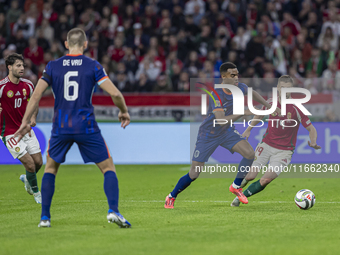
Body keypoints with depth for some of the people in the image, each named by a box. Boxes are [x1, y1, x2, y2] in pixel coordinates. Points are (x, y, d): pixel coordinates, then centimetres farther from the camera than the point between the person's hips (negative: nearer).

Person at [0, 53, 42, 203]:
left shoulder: (27, 85, 1)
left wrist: (33, 117, 2)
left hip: (26, 130, 6)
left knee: (39, 162, 5)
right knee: (30, 164, -11)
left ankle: (27, 179, 38)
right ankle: (36, 193, 14)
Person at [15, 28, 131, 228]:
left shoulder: (53, 66, 5)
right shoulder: (93, 66, -1)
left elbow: (36, 95, 2)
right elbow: (115, 93, -7)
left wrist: (25, 122, 10)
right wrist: (124, 112, 11)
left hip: (60, 128, 2)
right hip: (86, 127, -2)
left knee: (50, 168, 21)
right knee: (108, 167, 7)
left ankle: (45, 217, 14)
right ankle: (113, 211, -12)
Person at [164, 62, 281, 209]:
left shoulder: (240, 88, -10)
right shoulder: (216, 94, -30)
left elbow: (253, 93, 16)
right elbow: (220, 120, -39)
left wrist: (269, 106, 15)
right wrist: (243, 113, -41)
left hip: (227, 131, 6)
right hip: (208, 134, -6)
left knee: (250, 153, -16)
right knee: (194, 174, -4)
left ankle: (236, 186, 5)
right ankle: (171, 197, 20)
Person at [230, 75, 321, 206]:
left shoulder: (296, 108, -14)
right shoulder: (270, 103, -4)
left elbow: (311, 128, -9)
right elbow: (260, 115, 19)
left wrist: (313, 143, -28)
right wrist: (248, 130, 10)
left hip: (284, 150, -2)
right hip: (266, 145, 2)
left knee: (265, 180, -17)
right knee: (250, 176, -9)